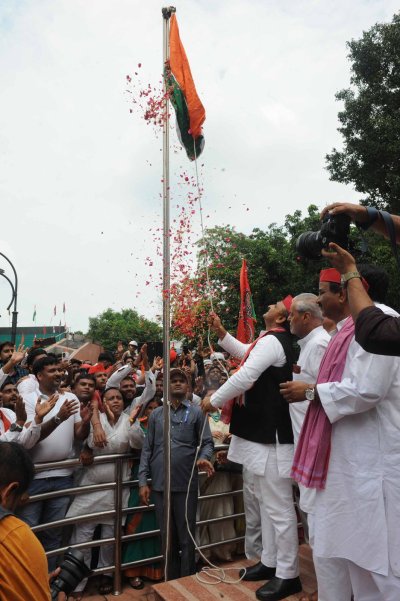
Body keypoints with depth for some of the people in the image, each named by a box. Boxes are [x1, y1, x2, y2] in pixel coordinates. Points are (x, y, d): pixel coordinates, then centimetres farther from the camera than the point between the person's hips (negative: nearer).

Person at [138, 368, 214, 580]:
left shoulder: (196, 413, 4)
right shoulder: (156, 414, 10)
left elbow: (207, 442, 1)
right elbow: (147, 449, 8)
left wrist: (203, 458, -21)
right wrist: (143, 481, 2)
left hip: (186, 483, -2)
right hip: (160, 483, 2)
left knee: (186, 537, 8)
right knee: (167, 537, 14)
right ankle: (171, 580, 31)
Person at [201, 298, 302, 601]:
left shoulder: (272, 341, -18)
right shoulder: (273, 341, 13)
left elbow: (245, 376, -25)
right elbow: (246, 353, 31)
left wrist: (215, 399, -12)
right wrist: (221, 332, 21)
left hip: (271, 433, -11)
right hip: (266, 430, 11)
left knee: (278, 507, 1)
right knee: (268, 502, 20)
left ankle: (287, 575, 15)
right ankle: (270, 562, 34)